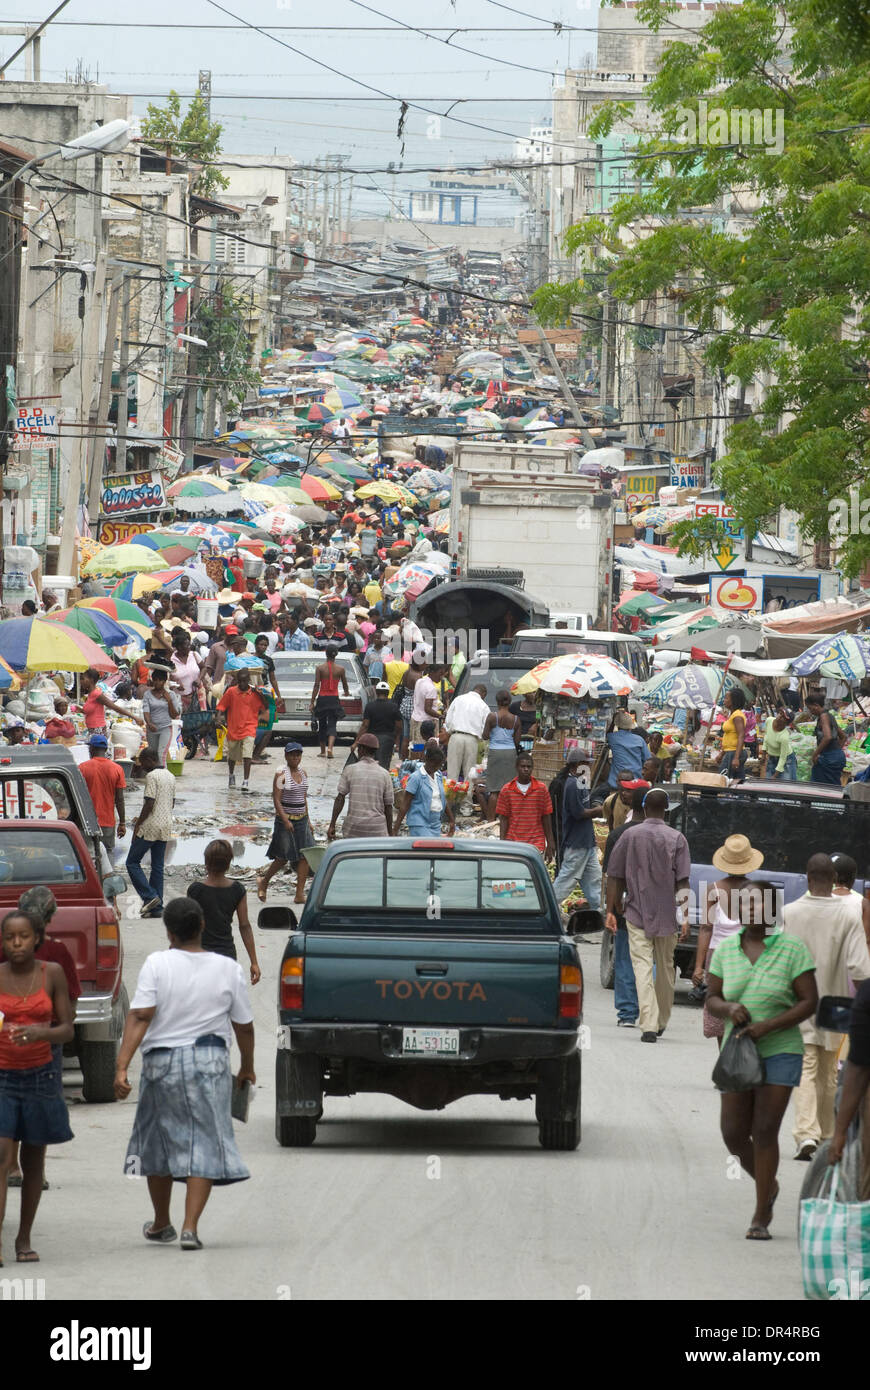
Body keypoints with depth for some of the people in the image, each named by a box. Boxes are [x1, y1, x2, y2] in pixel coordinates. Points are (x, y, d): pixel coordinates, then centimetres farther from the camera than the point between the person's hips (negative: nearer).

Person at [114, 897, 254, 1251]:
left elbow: (140, 1017, -15)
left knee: (159, 1141, 17)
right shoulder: (227, 969, -2)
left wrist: (121, 1066, -17)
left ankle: (160, 1224, 30)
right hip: (210, 1062, 0)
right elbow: (244, 1025, 6)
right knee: (205, 1142, 2)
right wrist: (248, 1066, 22)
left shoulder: (157, 964, -8)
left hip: (162, 1062, 0)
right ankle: (190, 1226, -12)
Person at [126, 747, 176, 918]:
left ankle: (150, 896, -11)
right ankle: (157, 907, 8)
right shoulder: (170, 776, 13)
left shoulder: (152, 776, -14)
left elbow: (149, 804, -19)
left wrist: (137, 825, -12)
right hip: (166, 827, 8)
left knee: (132, 862, 2)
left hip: (150, 827, -8)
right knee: (158, 867, 10)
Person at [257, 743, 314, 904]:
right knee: (283, 858, -1)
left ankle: (300, 894, -2)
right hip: (286, 820, -6)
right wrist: (285, 820, -21)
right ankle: (263, 881, 23)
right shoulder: (281, 774, -10)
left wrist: (308, 820, 16)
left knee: (304, 856, -3)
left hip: (301, 819, 6)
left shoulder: (303, 773, 11)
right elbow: (276, 800, -14)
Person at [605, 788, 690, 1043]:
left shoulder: (630, 837, 1)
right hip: (666, 916, 1)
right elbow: (683, 882, -8)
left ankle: (648, 1024, -19)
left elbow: (614, 878, 3)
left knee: (642, 967, -6)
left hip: (637, 914, -1)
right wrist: (684, 917, -7)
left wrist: (611, 911, 9)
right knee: (665, 968, 16)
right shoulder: (676, 839, -2)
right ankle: (661, 1023, 28)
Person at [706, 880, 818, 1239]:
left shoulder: (792, 949, -9)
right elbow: (712, 1000, 7)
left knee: (765, 1132, -11)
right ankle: (767, 1185, 29)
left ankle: (761, 1217, -1)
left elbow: (810, 1002, -10)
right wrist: (730, 1009, -18)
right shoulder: (726, 949, 2)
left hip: (780, 1051, -4)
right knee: (734, 1135, -2)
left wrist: (767, 1026, -22)